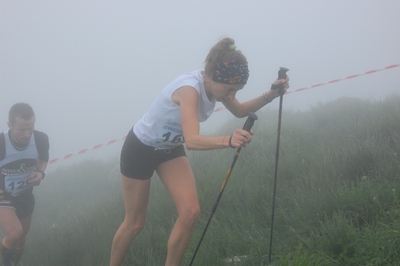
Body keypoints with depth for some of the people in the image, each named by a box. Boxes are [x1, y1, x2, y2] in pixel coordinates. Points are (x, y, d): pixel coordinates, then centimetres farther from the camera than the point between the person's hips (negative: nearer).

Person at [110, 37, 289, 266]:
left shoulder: (213, 84, -14)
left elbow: (240, 111, 4)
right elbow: (192, 140, -50)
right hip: (140, 149, -7)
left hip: (171, 149, 7)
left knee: (190, 212, -10)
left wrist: (272, 94, -13)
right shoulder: (189, 89, -37)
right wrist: (228, 141, -68)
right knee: (135, 223, 3)